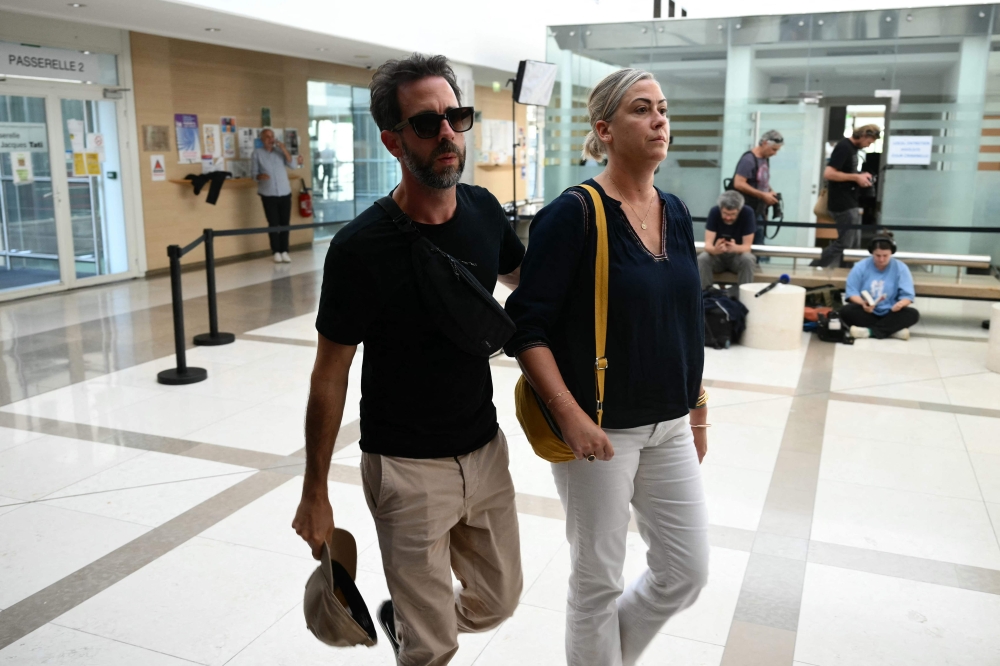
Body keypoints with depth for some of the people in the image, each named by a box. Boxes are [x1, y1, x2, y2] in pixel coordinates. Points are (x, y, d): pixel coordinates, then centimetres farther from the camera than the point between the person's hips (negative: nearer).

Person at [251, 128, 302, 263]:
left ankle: (284, 251, 6)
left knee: (285, 223, 1)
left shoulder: (280, 150, 6)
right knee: (273, 224, 0)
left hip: (285, 193, 2)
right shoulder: (257, 153, 1)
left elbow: (292, 165, -7)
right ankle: (276, 252, 6)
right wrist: (259, 176, -22)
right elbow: (253, 173, 0)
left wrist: (284, 150, -18)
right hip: (268, 194, -2)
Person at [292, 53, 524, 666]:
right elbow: (331, 374, -10)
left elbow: (523, 277, 18)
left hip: (485, 448, 6)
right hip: (407, 469, -5)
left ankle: (402, 616, 48)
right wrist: (315, 493, -4)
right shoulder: (361, 248, -19)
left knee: (498, 601, 21)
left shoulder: (485, 211, -4)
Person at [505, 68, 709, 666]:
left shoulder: (676, 213, 6)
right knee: (599, 579, 9)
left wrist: (698, 413, 16)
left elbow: (690, 323, 13)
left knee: (687, 572, 14)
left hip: (670, 428, 6)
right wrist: (571, 416, -21)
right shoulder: (574, 213, -13)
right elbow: (527, 326, -15)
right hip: (599, 430, -6)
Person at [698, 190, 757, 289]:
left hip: (738, 254, 0)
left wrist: (735, 248, -43)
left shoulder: (747, 213, -19)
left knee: (748, 259, -32)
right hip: (717, 255, 1)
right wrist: (714, 250, -46)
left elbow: (747, 246, -19)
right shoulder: (714, 211, -16)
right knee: (702, 259, -30)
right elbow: (708, 244, -21)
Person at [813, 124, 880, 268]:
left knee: (854, 244, 12)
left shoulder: (854, 148, 13)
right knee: (845, 244, -7)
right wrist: (856, 177, -19)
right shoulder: (843, 147, -15)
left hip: (850, 202, 10)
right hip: (842, 204, -10)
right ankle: (814, 268, 2)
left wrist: (860, 177, 6)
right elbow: (828, 173, -24)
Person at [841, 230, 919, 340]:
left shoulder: (901, 268, -1)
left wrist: (901, 303, -32)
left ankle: (870, 331, -33)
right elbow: (852, 292, -9)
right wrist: (863, 303, -32)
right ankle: (893, 329, -32)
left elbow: (907, 295, -7)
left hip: (889, 314, 1)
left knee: (913, 314, -26)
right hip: (867, 312, -1)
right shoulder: (860, 267, -3)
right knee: (846, 311, -30)